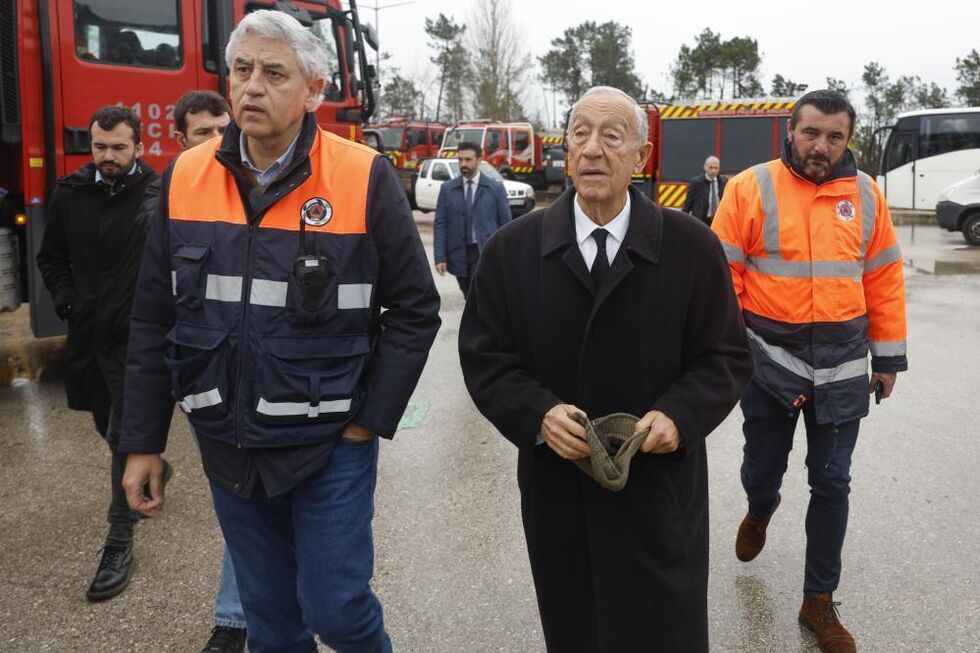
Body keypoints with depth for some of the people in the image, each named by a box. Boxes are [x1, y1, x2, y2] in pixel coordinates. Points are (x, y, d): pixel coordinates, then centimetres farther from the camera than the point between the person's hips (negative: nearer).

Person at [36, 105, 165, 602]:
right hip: (88, 333, 6)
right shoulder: (70, 194, 4)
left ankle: (120, 543, 7)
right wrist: (67, 301, 3)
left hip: (138, 337, -6)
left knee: (124, 436, -3)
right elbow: (51, 258, 15)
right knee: (107, 424, 21)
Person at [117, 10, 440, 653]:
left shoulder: (365, 178, -12)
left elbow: (414, 309, -6)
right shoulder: (184, 178, -1)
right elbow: (154, 321, 5)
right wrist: (143, 443, 5)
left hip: (330, 446, -3)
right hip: (228, 448, 4)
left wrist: (371, 420, -9)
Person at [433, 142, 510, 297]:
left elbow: (506, 224, 2)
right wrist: (440, 257, -5)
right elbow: (440, 225, 3)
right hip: (459, 254, 3)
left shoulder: (495, 188, 0)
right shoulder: (447, 189, 5)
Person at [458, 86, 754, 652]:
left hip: (660, 490, -1)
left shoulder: (692, 245, -3)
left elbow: (727, 358, 1)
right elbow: (484, 356, 1)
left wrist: (679, 415, -18)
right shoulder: (512, 249, -1)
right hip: (556, 489, 2)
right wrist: (537, 413, -17)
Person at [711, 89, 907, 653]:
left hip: (842, 365, 2)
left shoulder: (866, 195, 2)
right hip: (769, 358, -1)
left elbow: (884, 279, 7)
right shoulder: (750, 188, -7)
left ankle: (819, 601, 24)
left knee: (831, 484, 7)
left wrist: (888, 357, 8)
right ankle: (761, 511, 51)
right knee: (761, 469, 13)